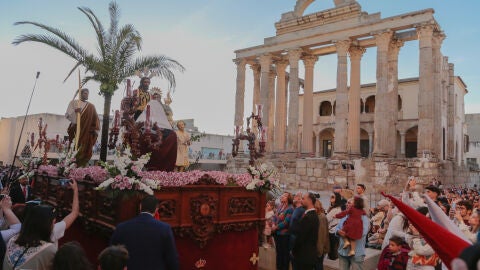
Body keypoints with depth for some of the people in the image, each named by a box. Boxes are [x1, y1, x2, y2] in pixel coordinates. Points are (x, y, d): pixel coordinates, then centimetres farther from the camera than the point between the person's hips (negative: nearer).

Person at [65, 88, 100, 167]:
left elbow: (95, 119, 12)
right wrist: (74, 111, -20)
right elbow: (67, 115, 0)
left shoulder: (91, 106, 15)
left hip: (88, 132, 3)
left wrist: (96, 130, 0)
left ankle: (82, 166, 6)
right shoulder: (74, 103, 8)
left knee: (87, 150, -1)